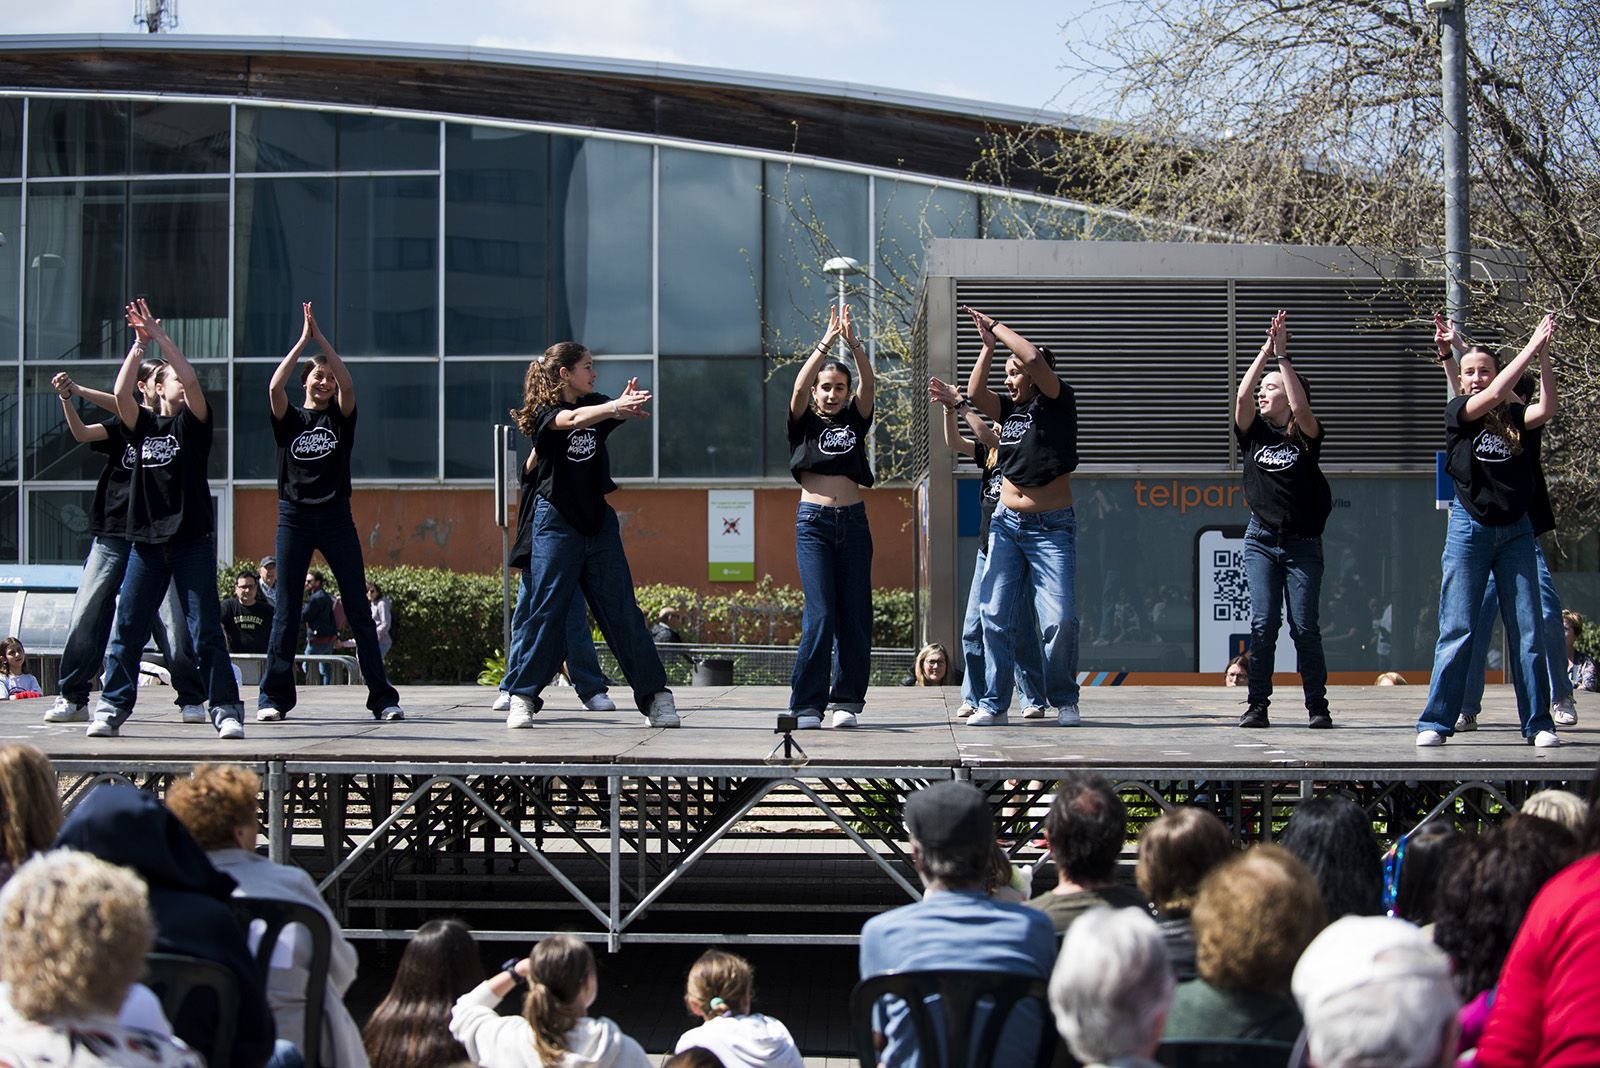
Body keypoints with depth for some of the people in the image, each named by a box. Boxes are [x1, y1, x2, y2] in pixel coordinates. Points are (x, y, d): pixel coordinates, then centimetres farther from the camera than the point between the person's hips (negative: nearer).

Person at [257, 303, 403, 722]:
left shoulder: (340, 417, 8)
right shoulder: (289, 418, 6)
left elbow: (349, 385, -11)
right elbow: (274, 387, -13)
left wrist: (321, 338, -12)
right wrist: (303, 340, -12)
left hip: (336, 518, 0)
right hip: (294, 518, 0)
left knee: (359, 609, -1)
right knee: (286, 612, 0)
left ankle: (383, 698, -1)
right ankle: (274, 698, 4)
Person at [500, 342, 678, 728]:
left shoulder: (594, 404, 11)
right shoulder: (545, 411, -4)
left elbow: (630, 413, -6)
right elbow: (572, 419, -26)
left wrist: (629, 404, -29)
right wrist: (614, 406, -42)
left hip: (598, 522, 4)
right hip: (555, 523, -4)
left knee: (621, 610, 2)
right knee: (545, 610, -4)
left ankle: (656, 696, 2)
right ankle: (522, 697, 5)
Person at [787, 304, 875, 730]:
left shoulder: (854, 421, 14)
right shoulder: (804, 423, 8)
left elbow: (868, 383, -1)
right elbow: (799, 386, -9)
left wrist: (852, 341, -13)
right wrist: (827, 340, -14)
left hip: (853, 521, 3)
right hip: (813, 522, -3)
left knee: (856, 615, 0)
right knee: (820, 615, -12)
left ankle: (846, 701, 8)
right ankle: (807, 706, -10)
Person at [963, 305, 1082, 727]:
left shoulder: (1058, 404, -5)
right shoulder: (1010, 410, 11)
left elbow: (1034, 357, -17)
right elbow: (975, 392, -1)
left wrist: (998, 327, -7)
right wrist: (988, 345, -3)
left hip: (1052, 528, -5)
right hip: (1006, 523, 5)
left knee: (1060, 620, -11)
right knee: (997, 618, 0)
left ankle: (1064, 701, 7)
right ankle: (993, 704, 5)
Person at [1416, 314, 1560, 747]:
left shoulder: (1513, 417, 6)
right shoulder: (1457, 414, 0)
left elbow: (1546, 408, -14)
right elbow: (1495, 395, -17)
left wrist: (1544, 357, -22)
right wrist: (1532, 347, -17)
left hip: (1515, 531, 2)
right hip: (1470, 528, -2)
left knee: (1527, 630, 0)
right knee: (1457, 629, -4)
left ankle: (1538, 723, 4)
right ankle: (1436, 722, -1)